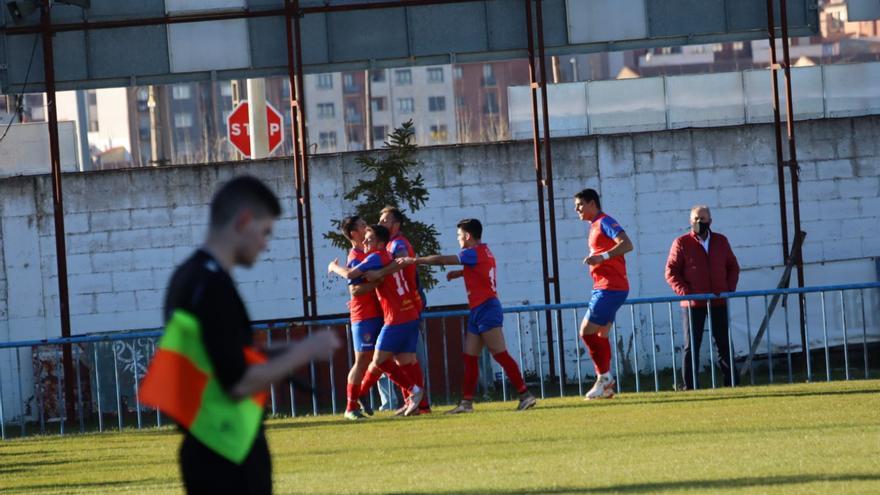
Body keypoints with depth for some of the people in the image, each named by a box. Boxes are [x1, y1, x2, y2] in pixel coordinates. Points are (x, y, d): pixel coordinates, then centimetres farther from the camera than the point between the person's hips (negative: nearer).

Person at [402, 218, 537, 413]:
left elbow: (441, 259, -9)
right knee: (469, 357, 8)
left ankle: (525, 395, -14)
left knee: (501, 355, -12)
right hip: (478, 311, 10)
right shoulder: (484, 251, 16)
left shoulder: (474, 253, -11)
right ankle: (466, 402, 8)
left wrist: (414, 260, 0)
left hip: (486, 309, -10)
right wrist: (460, 273, 19)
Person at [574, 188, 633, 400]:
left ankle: (604, 377, -7)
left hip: (609, 288, -10)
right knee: (601, 336, 9)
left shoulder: (605, 222, -10)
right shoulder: (595, 226, 19)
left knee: (587, 332, -12)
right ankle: (606, 385, 10)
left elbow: (627, 244, -23)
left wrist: (602, 256, -31)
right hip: (603, 288, 10)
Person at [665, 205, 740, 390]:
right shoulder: (681, 243, 0)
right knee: (691, 347, -1)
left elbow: (733, 267, 16)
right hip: (693, 304, -3)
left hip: (719, 303, 3)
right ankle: (690, 387, 2)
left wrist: (729, 289, 1)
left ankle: (732, 383, 12)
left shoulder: (721, 241, 10)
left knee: (724, 345, 6)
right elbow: (671, 272, -2)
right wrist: (685, 293, -12)